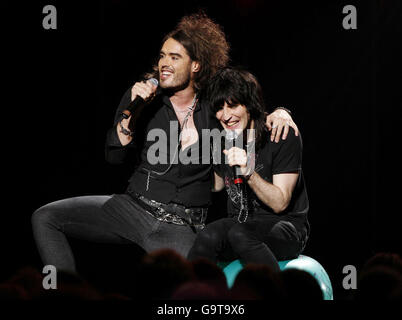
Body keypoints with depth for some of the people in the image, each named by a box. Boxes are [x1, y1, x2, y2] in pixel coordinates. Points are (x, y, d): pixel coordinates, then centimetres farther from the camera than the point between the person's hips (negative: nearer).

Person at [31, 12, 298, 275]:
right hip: (133, 206, 2)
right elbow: (115, 156, -1)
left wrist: (278, 113, -5)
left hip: (180, 227, -2)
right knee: (45, 218, -12)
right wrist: (133, 112, -14)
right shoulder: (143, 96, 5)